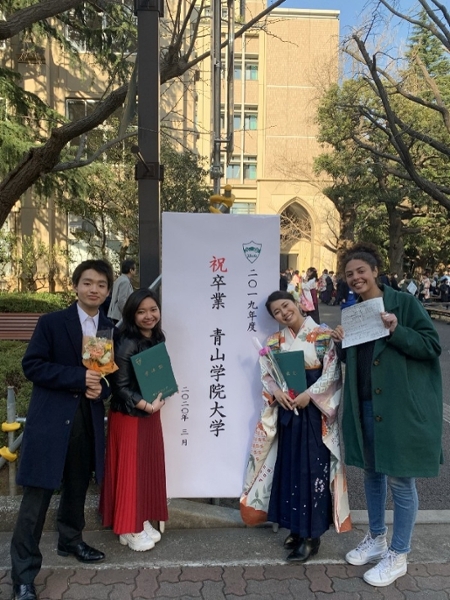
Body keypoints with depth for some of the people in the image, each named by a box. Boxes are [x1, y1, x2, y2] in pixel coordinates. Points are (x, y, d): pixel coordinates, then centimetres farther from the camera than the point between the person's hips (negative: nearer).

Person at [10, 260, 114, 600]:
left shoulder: (111, 329, 6)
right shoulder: (51, 322, -6)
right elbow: (32, 366, -11)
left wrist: (102, 388, -11)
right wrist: (78, 377, -19)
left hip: (89, 419, 5)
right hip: (51, 419, -4)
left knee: (77, 488, 20)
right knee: (37, 496, 1)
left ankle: (70, 541, 43)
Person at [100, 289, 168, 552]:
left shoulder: (158, 339, 3)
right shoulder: (127, 344, -20)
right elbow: (120, 387, -20)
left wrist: (158, 400, 3)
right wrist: (147, 406, -21)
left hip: (151, 413, 8)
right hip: (128, 416, -7)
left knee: (150, 466, 15)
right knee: (130, 468, 5)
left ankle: (144, 521, 31)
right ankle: (129, 528, 21)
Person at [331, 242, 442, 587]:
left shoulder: (404, 302, -9)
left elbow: (432, 346, -12)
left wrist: (396, 331, -25)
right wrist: (341, 344, -5)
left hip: (401, 406, -6)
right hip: (365, 405, 6)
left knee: (400, 479, 6)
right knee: (372, 472, 18)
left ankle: (398, 556, 24)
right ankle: (376, 539, 38)